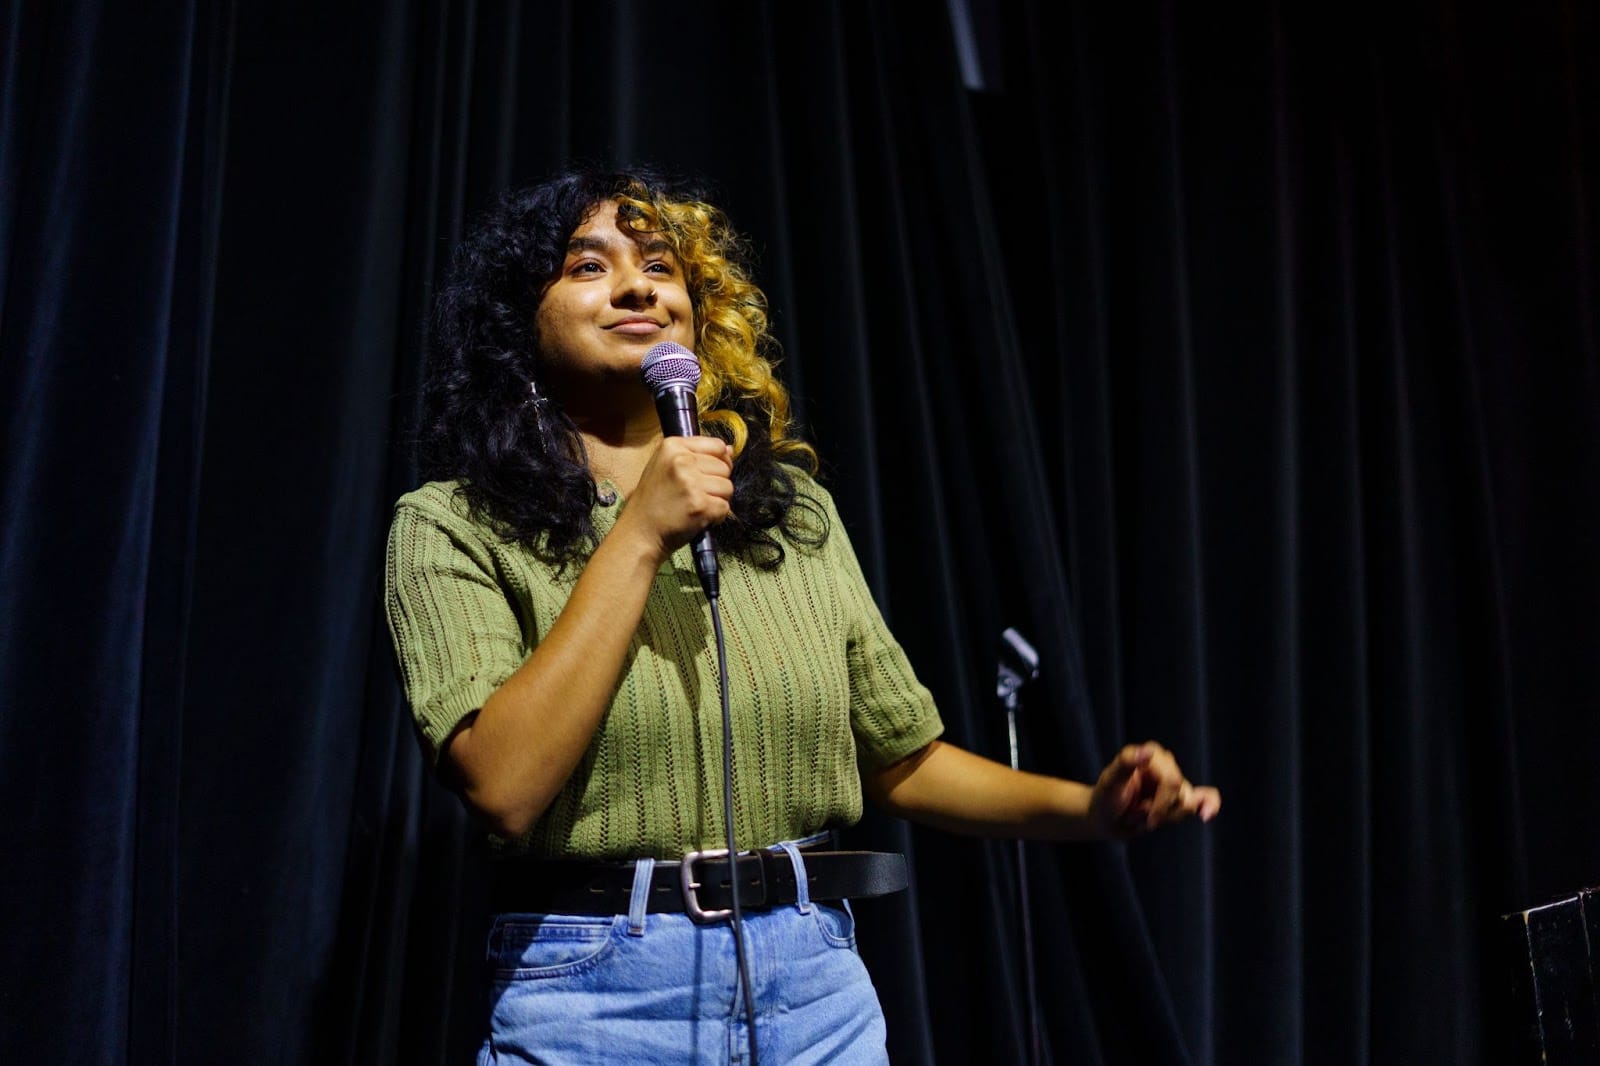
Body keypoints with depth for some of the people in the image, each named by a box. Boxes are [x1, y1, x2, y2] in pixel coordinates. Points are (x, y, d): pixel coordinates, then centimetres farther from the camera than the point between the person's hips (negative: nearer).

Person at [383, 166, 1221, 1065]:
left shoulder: (796, 510, 8)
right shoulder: (454, 528, -4)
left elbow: (902, 756, 12)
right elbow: (505, 787, -17)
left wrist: (1089, 808, -3)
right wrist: (639, 537, -16)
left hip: (814, 987, 4)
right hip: (594, 994, -3)